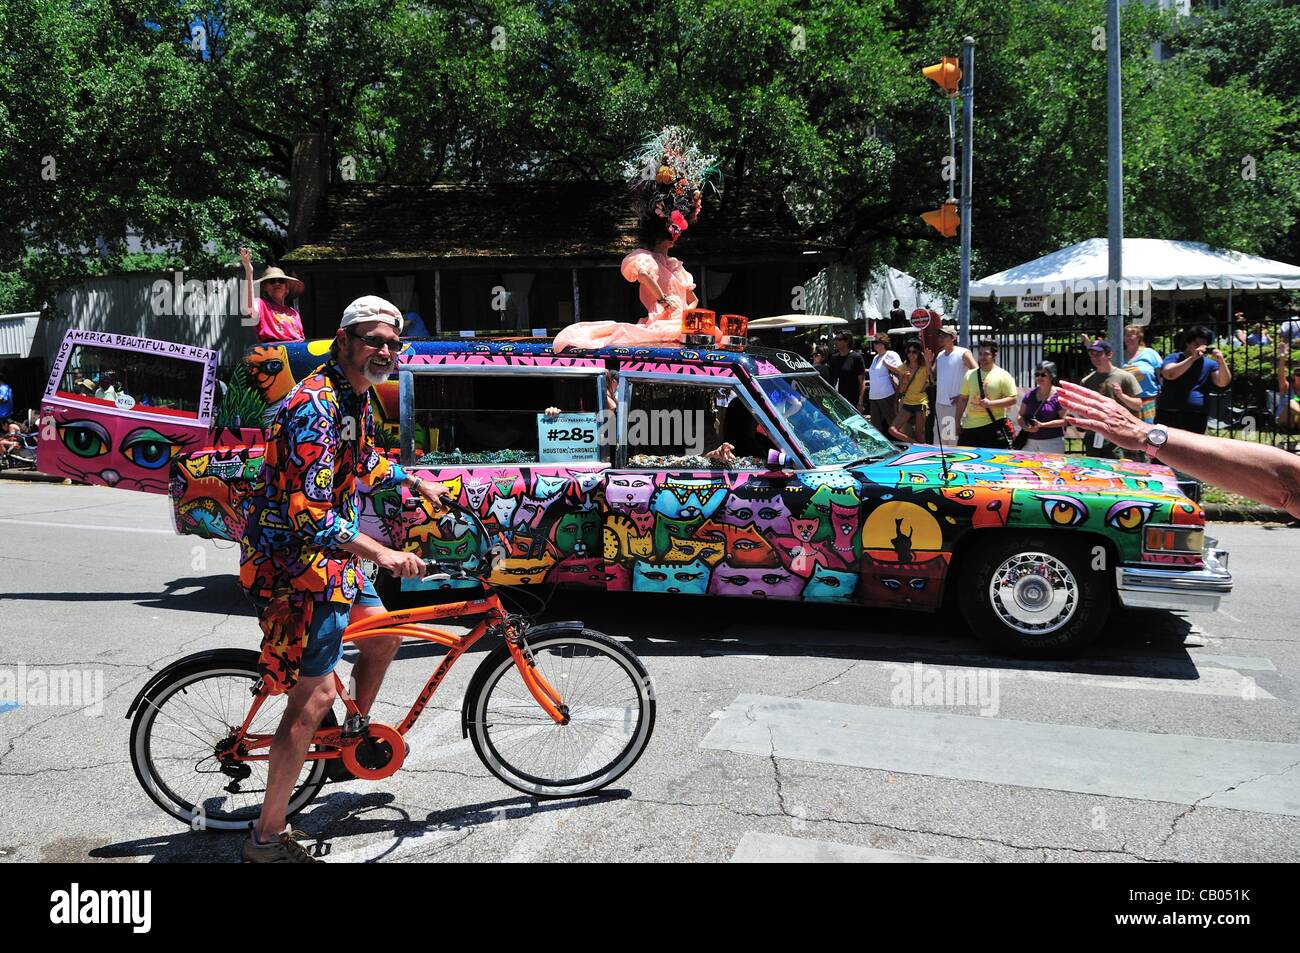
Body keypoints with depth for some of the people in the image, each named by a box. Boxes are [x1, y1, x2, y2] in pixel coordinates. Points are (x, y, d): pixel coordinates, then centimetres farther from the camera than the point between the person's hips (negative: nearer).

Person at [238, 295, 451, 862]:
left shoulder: (356, 396, 8)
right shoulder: (315, 406, -24)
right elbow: (309, 515, -29)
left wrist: (418, 483, 33)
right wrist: (380, 554, -29)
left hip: (330, 549, 10)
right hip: (293, 559, -10)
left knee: (382, 637, 20)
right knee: (314, 696, -9)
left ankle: (356, 736, 43)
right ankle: (266, 839, 2)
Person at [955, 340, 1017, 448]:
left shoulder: (1003, 376, -1)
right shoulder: (970, 374, 12)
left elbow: (1013, 399, -6)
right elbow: (962, 399, 15)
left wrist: (990, 403, -17)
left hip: (993, 425, -4)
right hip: (969, 426, 4)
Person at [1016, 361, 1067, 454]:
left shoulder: (1059, 396, -5)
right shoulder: (1030, 395, 9)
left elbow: (1064, 420, -8)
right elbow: (1021, 416, 12)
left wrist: (1042, 425, -16)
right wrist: (1026, 427, -9)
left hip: (1052, 442, -5)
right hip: (1030, 441, 5)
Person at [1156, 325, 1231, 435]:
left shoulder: (1210, 364, 9)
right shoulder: (1173, 358, 3)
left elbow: (1223, 383, -2)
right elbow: (1169, 374, -18)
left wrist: (1221, 362, -17)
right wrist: (1193, 358, -19)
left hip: (1196, 419, 2)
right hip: (1168, 415, -2)